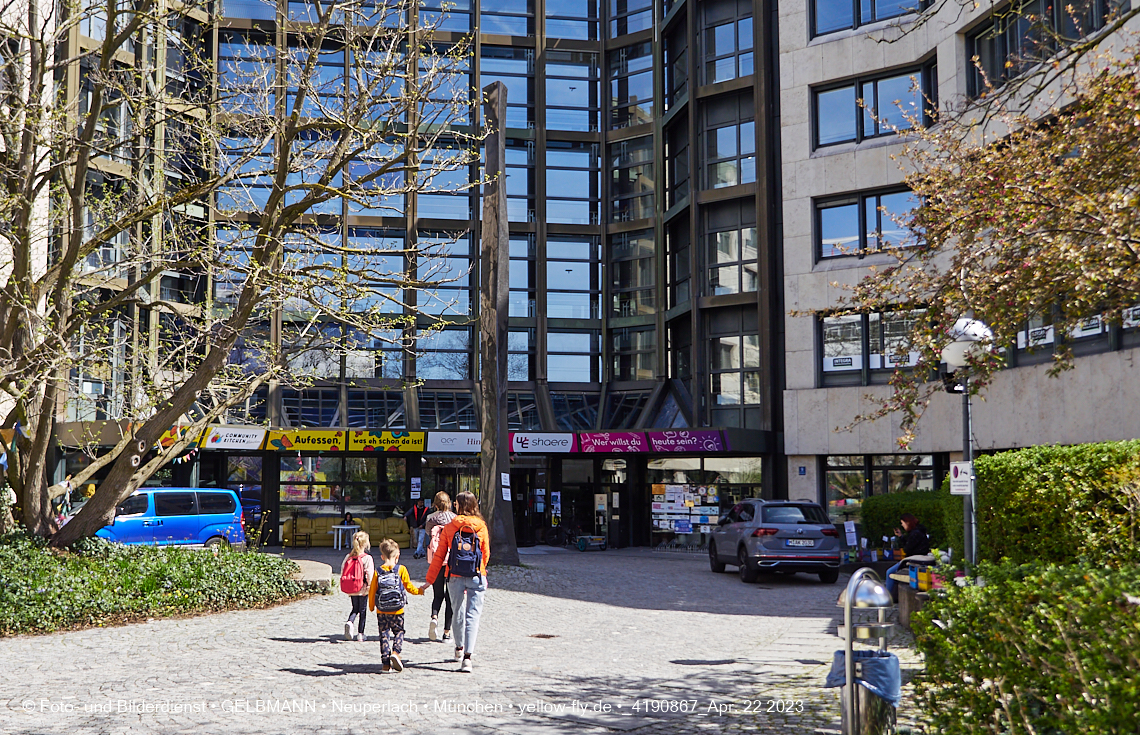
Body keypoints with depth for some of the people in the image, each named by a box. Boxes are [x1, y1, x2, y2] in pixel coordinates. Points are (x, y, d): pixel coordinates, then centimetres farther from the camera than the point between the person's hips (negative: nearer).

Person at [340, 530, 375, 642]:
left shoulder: (348, 556, 0)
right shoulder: (367, 558, -15)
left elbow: (342, 571, 4)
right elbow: (370, 575, -18)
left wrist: (347, 590, 12)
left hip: (351, 590, 4)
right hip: (363, 589, -4)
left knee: (355, 608, 19)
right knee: (363, 610, 11)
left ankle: (350, 622, -10)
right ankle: (360, 634, 13)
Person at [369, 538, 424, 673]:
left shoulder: (378, 572, 0)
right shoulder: (401, 569, -4)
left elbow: (372, 591, 3)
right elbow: (409, 587, 2)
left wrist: (371, 606, 18)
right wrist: (420, 590, 21)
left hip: (381, 612, 1)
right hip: (397, 611, -1)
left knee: (384, 634, 8)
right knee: (399, 631, 13)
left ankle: (386, 663, 5)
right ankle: (396, 652, -12)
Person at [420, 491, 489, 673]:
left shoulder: (449, 528, -1)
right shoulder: (481, 527, -1)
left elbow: (439, 556, -1)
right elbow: (486, 554, 9)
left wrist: (429, 580, 5)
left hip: (455, 576, 1)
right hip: (476, 576, -1)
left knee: (458, 612, 20)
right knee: (473, 615, -2)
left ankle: (459, 648, 40)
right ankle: (467, 656, -15)